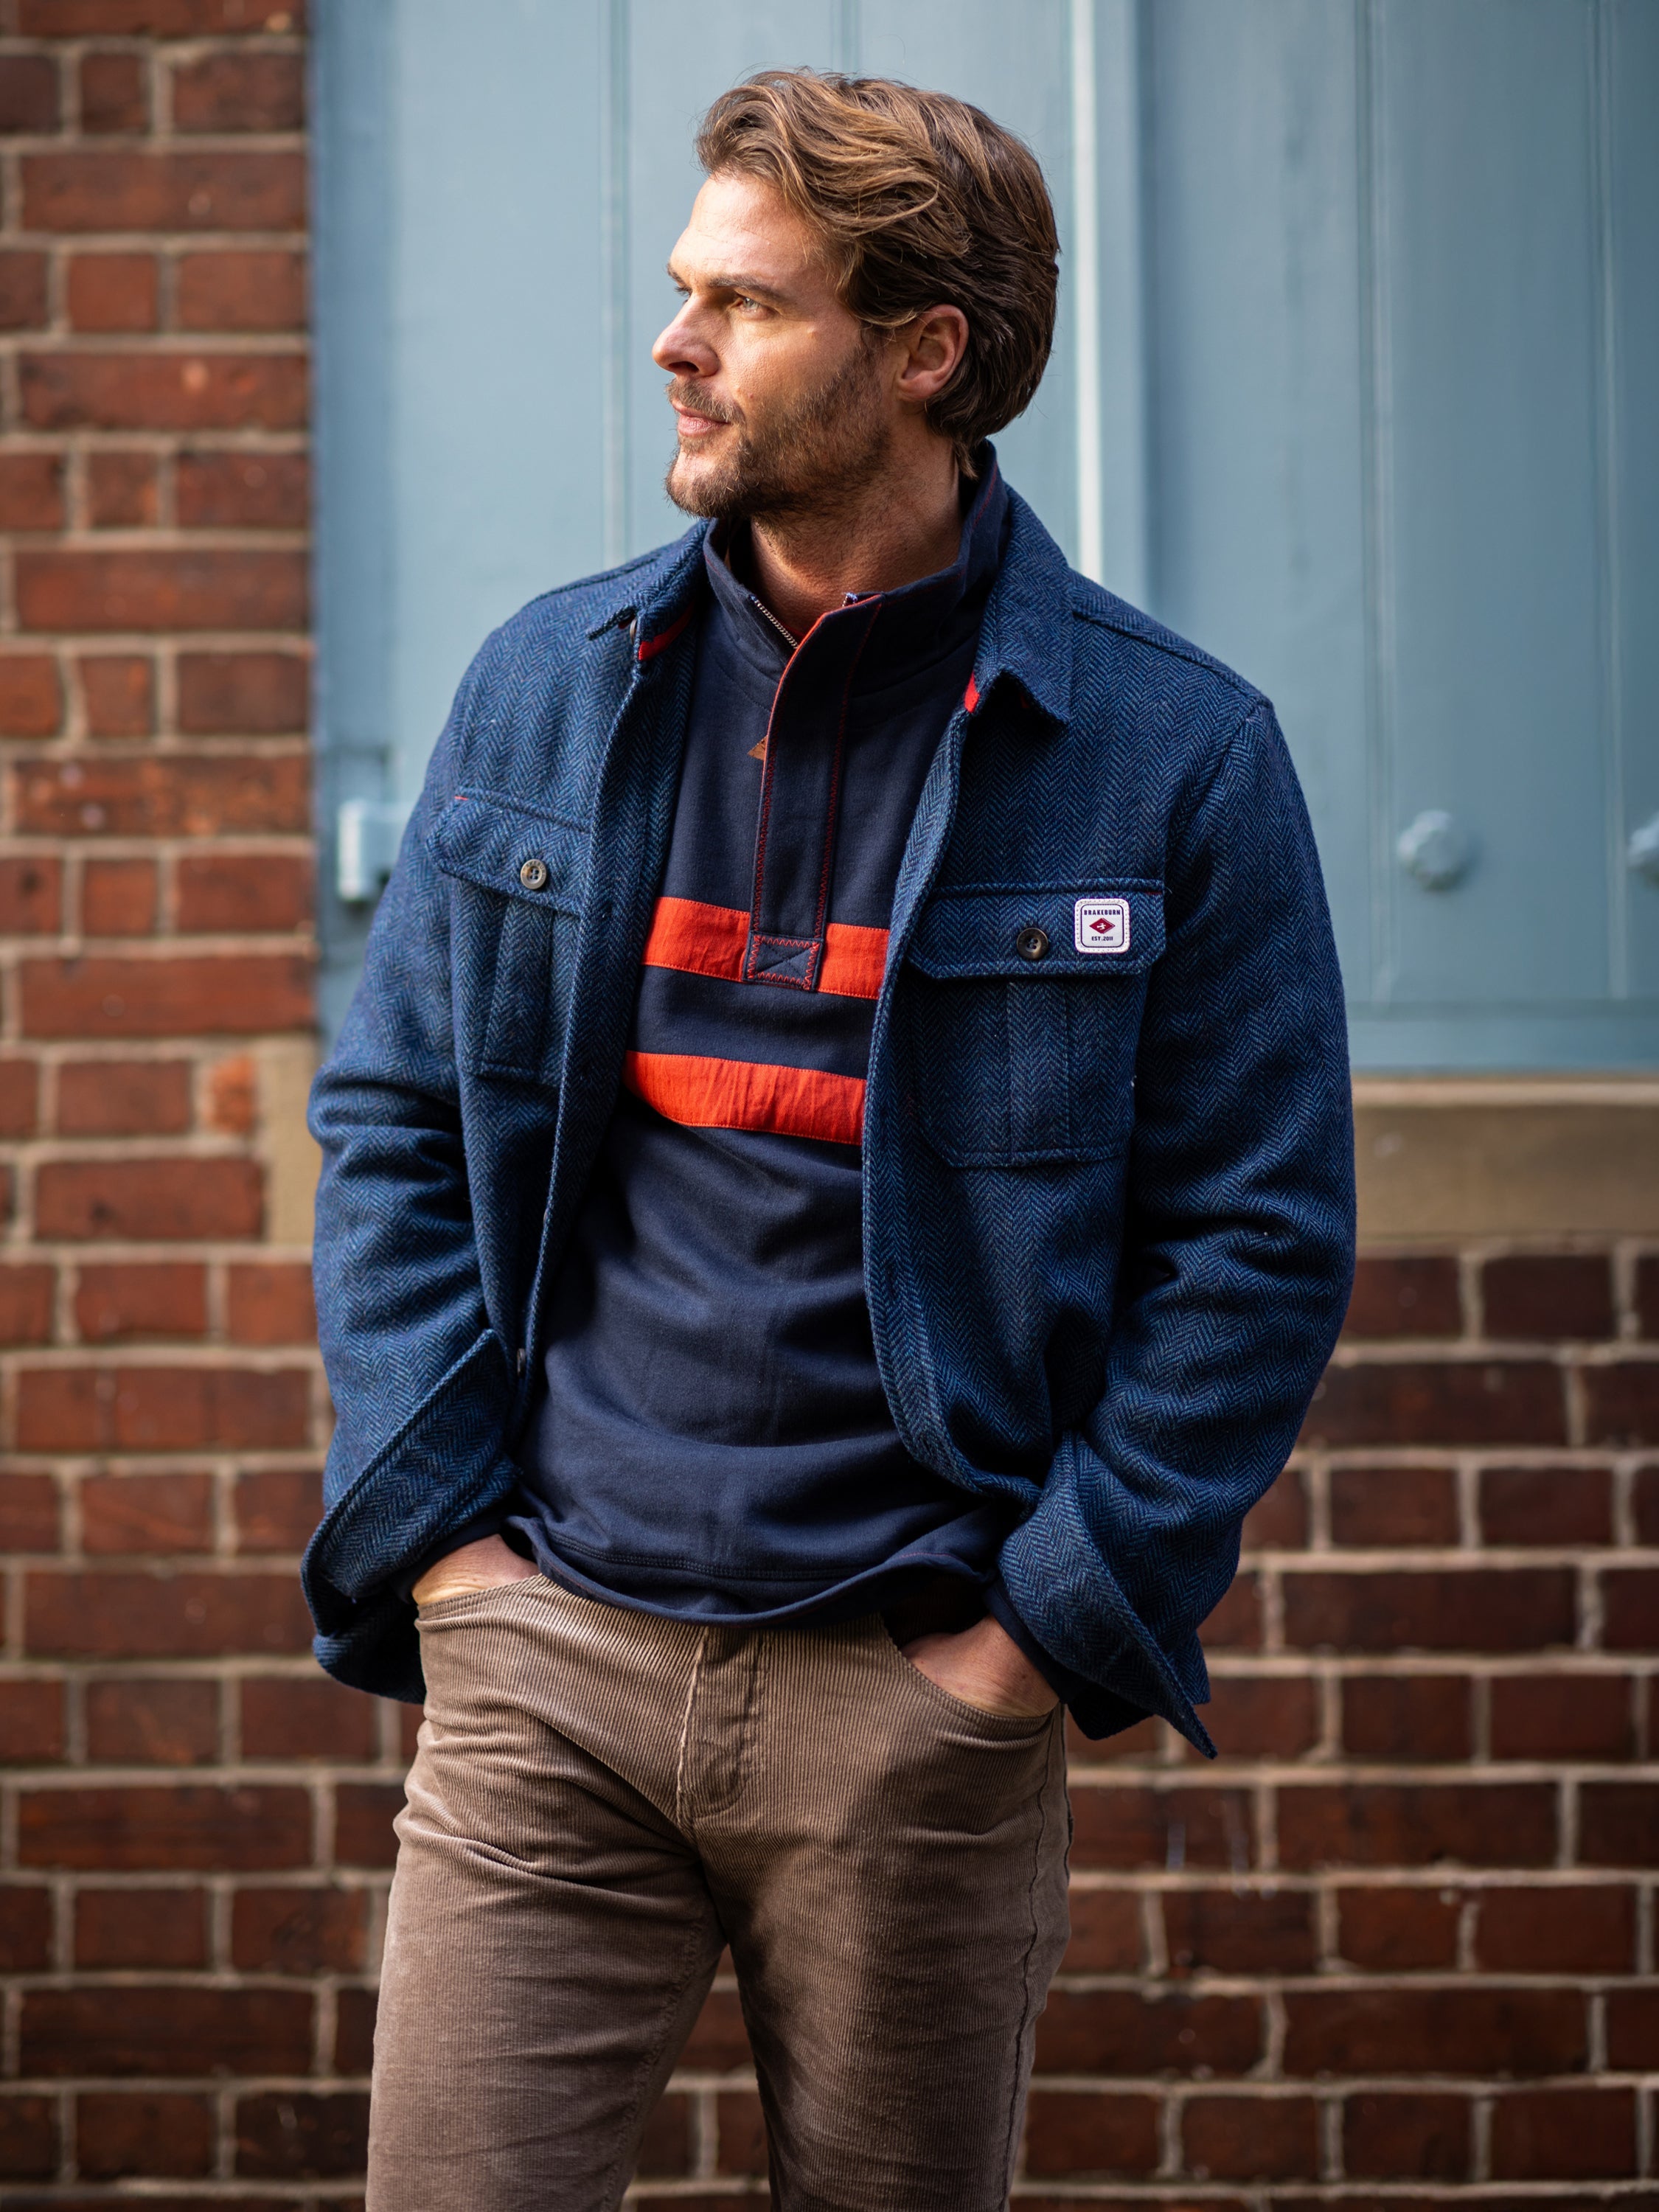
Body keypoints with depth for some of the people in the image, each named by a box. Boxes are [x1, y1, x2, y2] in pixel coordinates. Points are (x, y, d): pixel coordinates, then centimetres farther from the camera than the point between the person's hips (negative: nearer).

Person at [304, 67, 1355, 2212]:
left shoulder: (1168, 755, -3)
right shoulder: (543, 689, 7)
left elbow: (1261, 1241, -2)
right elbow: (390, 1124, 12)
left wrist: (1045, 1625, -7)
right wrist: (434, 1526, 1)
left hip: (922, 1695, -2)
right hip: (546, 1659, 2)